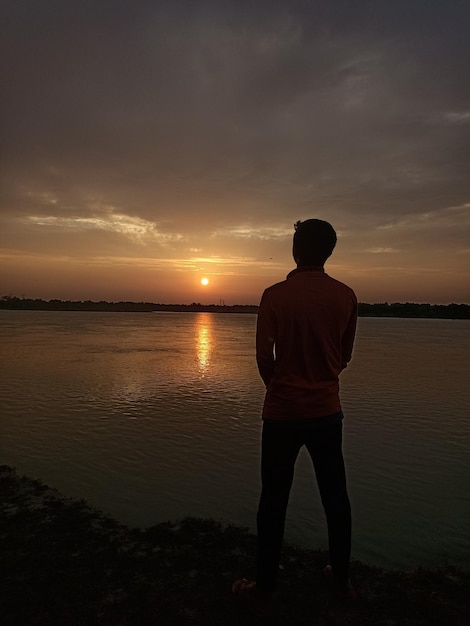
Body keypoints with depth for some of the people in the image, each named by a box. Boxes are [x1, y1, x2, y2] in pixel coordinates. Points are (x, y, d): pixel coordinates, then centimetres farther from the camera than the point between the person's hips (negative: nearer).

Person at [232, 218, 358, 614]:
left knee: (274, 500, 11)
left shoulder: (275, 295, -13)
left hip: (283, 413, -3)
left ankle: (265, 588, 27)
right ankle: (343, 579, 37)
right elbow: (344, 357, 5)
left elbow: (264, 357, -7)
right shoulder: (346, 296, -3)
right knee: (336, 497, 19)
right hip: (327, 411, 3)